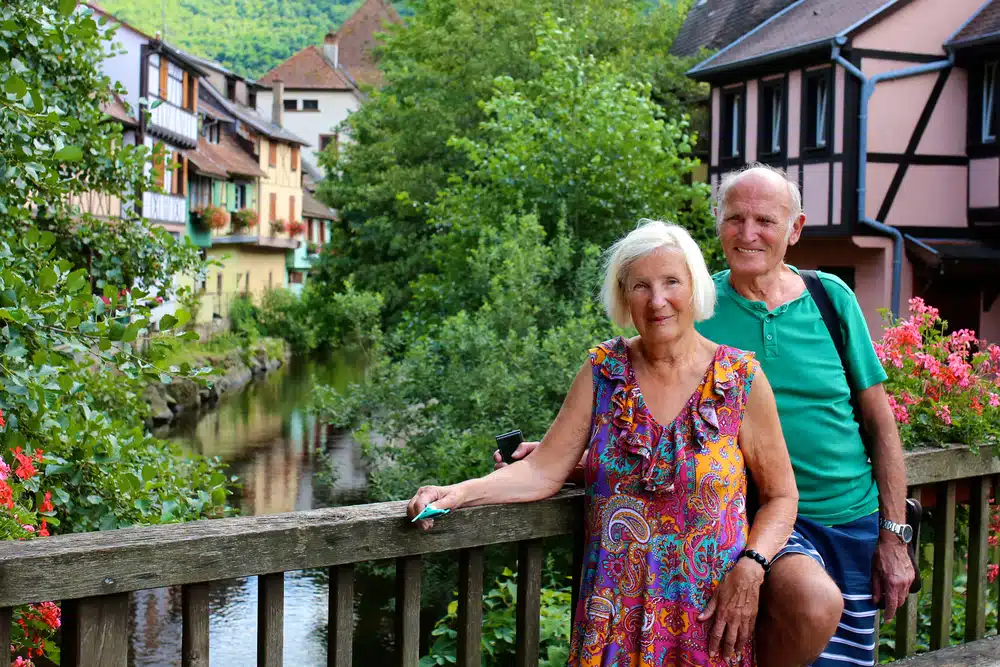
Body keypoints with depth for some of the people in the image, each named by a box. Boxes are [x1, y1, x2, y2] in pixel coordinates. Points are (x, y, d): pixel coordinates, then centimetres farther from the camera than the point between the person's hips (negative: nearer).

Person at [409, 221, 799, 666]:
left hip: (708, 618, -1)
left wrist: (750, 567, -16)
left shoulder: (740, 378, -6)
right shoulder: (604, 370, 0)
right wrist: (460, 493, -17)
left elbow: (781, 496, 0)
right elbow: (544, 471, -3)